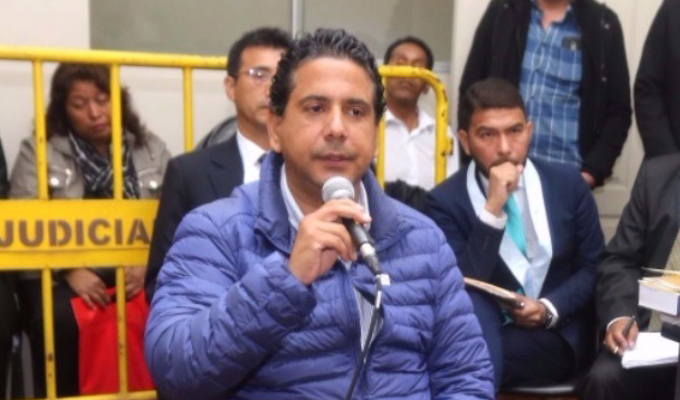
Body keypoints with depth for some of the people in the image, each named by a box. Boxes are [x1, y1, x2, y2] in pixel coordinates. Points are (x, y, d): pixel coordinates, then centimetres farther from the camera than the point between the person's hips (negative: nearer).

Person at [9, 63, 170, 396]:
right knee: (60, 320, -33)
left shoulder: (152, 150, 11)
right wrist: (70, 271, -15)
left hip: (136, 273, 1)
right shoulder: (38, 151, 8)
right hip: (61, 276, -1)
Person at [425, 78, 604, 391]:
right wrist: (492, 209, -24)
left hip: (560, 335, 0)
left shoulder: (568, 183, 2)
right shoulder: (446, 201, -7)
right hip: (481, 331, 1)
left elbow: (594, 266, 7)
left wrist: (550, 309, -11)